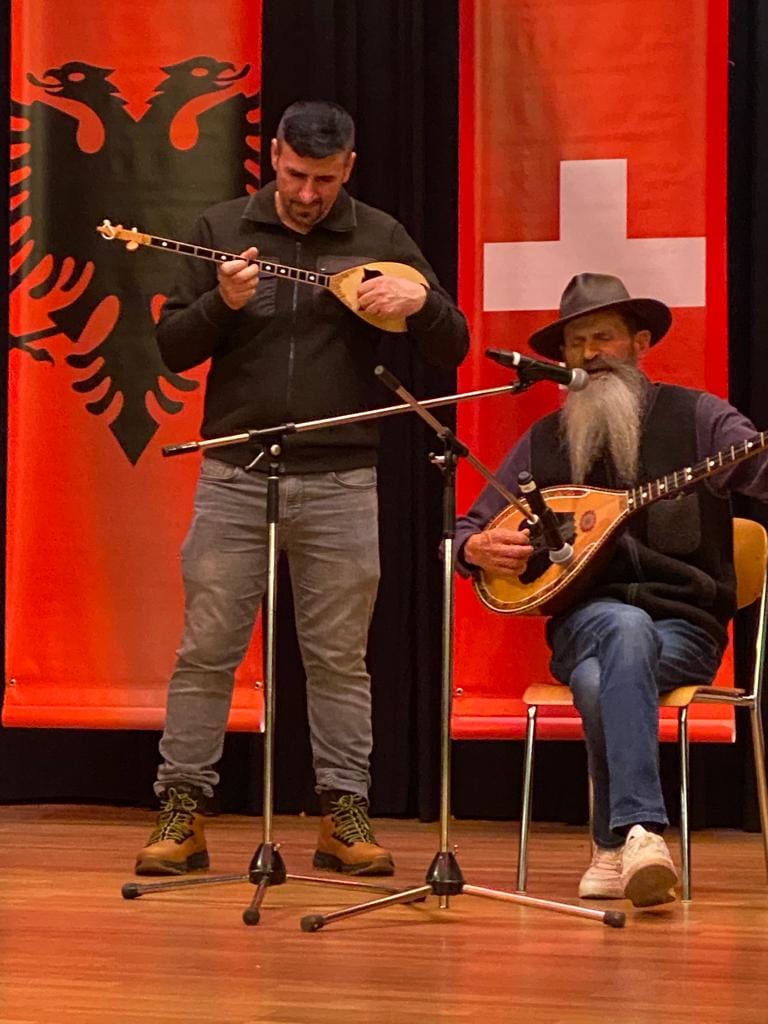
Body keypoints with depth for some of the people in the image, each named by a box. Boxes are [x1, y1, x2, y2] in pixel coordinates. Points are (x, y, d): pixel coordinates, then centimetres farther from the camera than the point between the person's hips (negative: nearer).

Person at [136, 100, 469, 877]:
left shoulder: (380, 239, 5)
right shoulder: (223, 228, 5)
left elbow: (451, 351, 3)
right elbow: (173, 348, 3)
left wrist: (420, 300, -17)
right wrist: (222, 302, -16)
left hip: (340, 480, 0)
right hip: (236, 473, 0)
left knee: (340, 655, 4)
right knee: (207, 646, 0)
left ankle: (343, 816, 10)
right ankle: (181, 812, 6)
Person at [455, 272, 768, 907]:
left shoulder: (697, 418, 5)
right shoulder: (543, 443, 14)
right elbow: (467, 532, 18)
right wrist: (477, 548, -5)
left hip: (683, 629, -1)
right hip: (585, 621, 1)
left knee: (602, 682, -36)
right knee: (625, 626, -37)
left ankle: (617, 845, -29)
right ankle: (641, 834, -45)